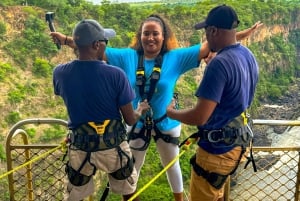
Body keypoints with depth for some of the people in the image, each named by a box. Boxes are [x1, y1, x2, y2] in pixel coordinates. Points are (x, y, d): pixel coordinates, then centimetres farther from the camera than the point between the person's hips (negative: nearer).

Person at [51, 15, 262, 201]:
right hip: (136, 122, 1)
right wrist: (66, 39, -9)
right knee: (132, 166, 22)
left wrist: (241, 35, -21)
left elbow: (208, 47, -17)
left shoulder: (175, 58, -14)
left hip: (166, 122, 0)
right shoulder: (127, 57, -11)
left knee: (172, 164, 22)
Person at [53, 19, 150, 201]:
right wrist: (140, 110, 12)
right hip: (113, 146, -2)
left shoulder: (60, 73, -10)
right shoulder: (115, 75, -20)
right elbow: (130, 120, -11)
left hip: (80, 147, 2)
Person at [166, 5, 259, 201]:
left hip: (218, 147, -9)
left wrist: (171, 112, -10)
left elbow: (199, 117, -29)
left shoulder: (219, 63, -27)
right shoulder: (249, 55, 1)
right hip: (238, 140, 9)